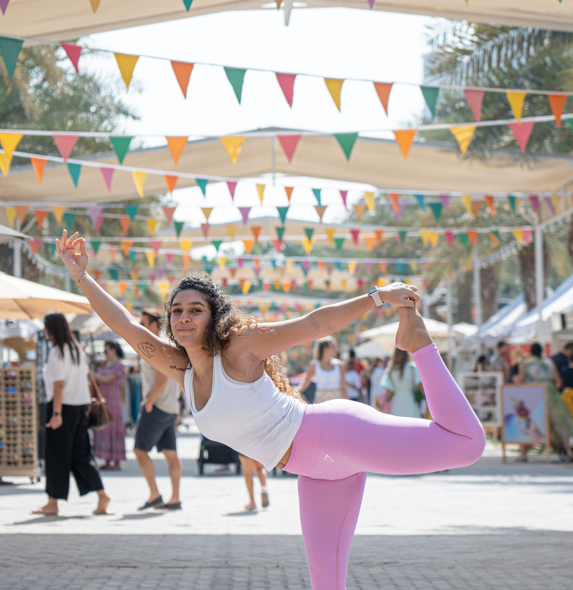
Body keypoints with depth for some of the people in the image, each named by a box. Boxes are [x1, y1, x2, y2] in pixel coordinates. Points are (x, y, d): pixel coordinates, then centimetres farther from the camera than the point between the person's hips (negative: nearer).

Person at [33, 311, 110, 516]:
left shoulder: (56, 352, -13)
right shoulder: (77, 349, 11)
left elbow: (59, 384, -18)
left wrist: (56, 413, -19)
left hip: (63, 406, -8)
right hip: (80, 406, 8)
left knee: (56, 455, 0)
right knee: (81, 453, 11)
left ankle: (53, 503, 5)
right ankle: (101, 494, 2)